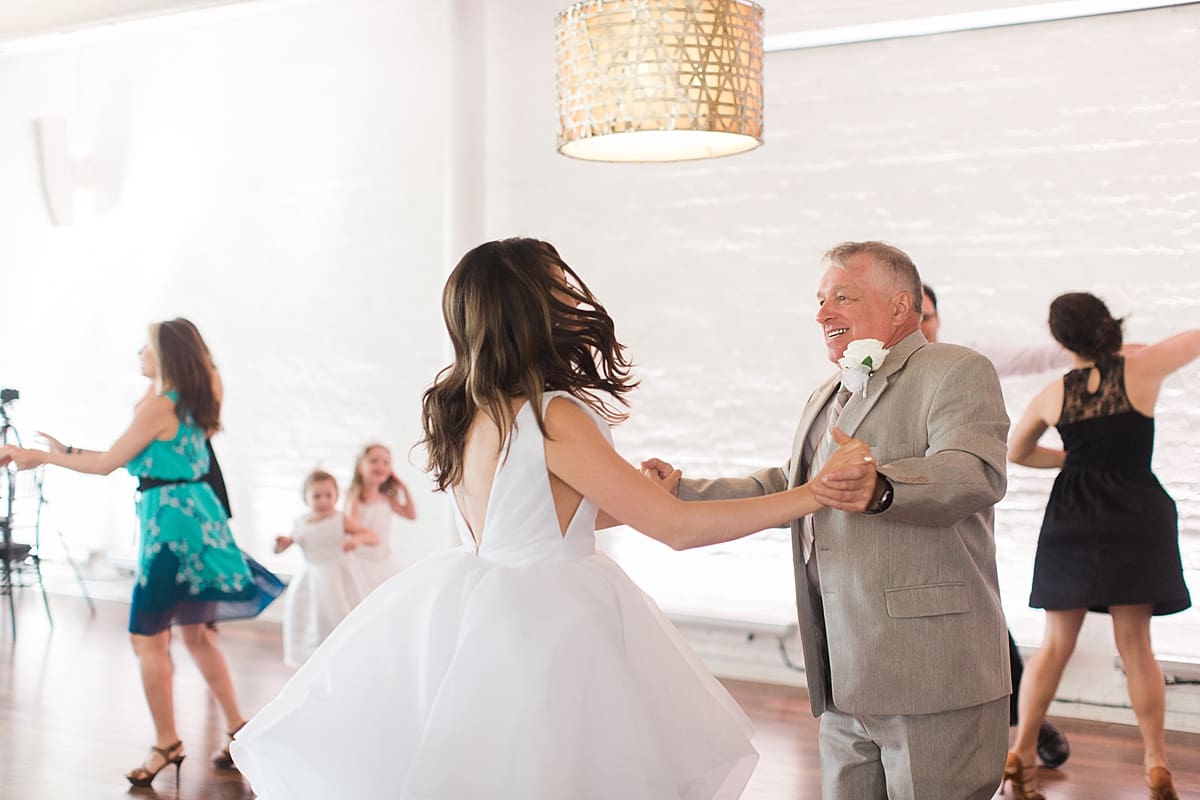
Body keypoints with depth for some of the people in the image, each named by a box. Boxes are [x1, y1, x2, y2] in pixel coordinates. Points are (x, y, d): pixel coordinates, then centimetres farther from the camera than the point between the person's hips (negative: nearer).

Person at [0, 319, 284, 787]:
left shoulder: (158, 406, -14)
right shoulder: (189, 405, 12)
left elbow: (107, 463, -10)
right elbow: (137, 460, 16)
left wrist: (43, 457, 0)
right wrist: (65, 452, 16)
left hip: (170, 522, -9)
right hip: (197, 517, 9)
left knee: (148, 638, 0)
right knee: (195, 632, 16)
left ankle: (167, 745, 7)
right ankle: (238, 727, 20)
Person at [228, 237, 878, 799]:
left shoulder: (459, 412, 4)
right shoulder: (551, 418, -20)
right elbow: (677, 528, -18)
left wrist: (637, 497, 24)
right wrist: (813, 494, -15)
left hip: (467, 615, 8)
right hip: (544, 632, -8)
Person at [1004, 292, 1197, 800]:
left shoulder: (1052, 395, 3)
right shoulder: (1142, 369, -7)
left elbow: (1015, 452, 19)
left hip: (1071, 521, 2)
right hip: (1133, 519, -2)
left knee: (1056, 644, 9)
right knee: (1135, 645, 4)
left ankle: (1021, 755, 9)